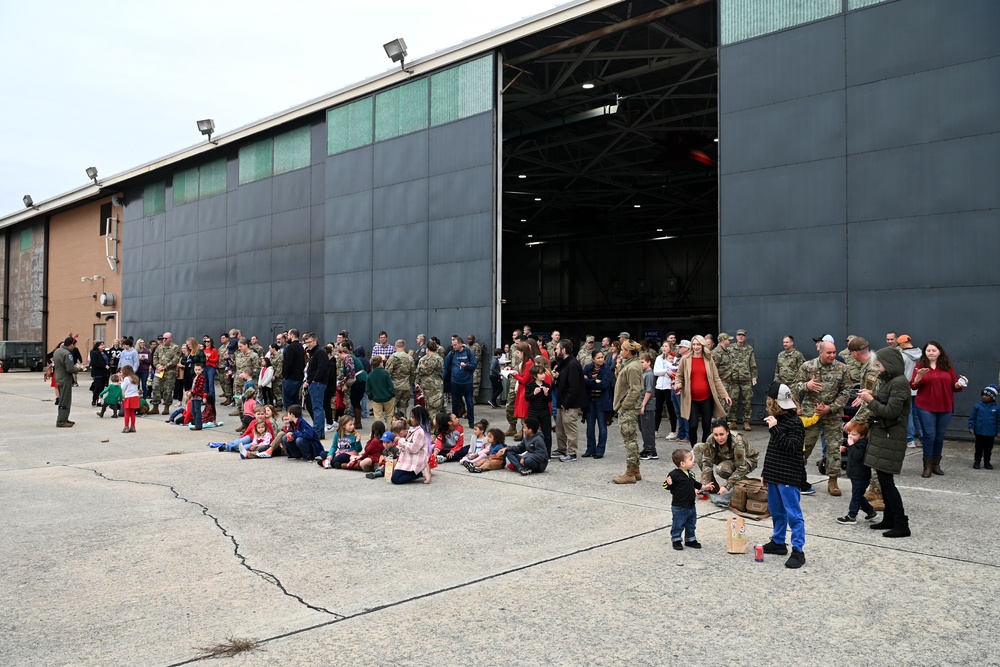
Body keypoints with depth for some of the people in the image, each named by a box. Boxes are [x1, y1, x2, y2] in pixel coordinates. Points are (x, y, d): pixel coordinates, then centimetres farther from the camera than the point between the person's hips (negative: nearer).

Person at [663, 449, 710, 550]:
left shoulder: (689, 474, 5)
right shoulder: (674, 474, -20)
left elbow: (694, 483, 23)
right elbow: (667, 486, -18)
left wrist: (704, 487, 24)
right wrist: (668, 483, -38)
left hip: (691, 506, 8)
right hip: (679, 507, -8)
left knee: (691, 525, 18)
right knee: (678, 525, 5)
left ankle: (690, 540, 34)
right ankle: (676, 540, 22)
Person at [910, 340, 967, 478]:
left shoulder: (947, 367, 6)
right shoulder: (920, 366, 0)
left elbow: (954, 386, 9)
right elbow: (913, 385, -7)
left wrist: (960, 384, -12)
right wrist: (919, 376, -26)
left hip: (945, 407, 3)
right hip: (926, 407, -3)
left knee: (940, 435, 9)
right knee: (929, 435, -5)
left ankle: (936, 464, 19)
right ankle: (927, 466, 2)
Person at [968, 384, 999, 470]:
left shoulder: (996, 408, -4)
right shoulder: (977, 406, -5)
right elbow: (972, 418, 0)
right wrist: (971, 427, -5)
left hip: (990, 434, 1)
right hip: (979, 432, -1)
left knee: (988, 449, 13)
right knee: (979, 448, 7)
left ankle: (987, 462, 25)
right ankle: (977, 461, 17)